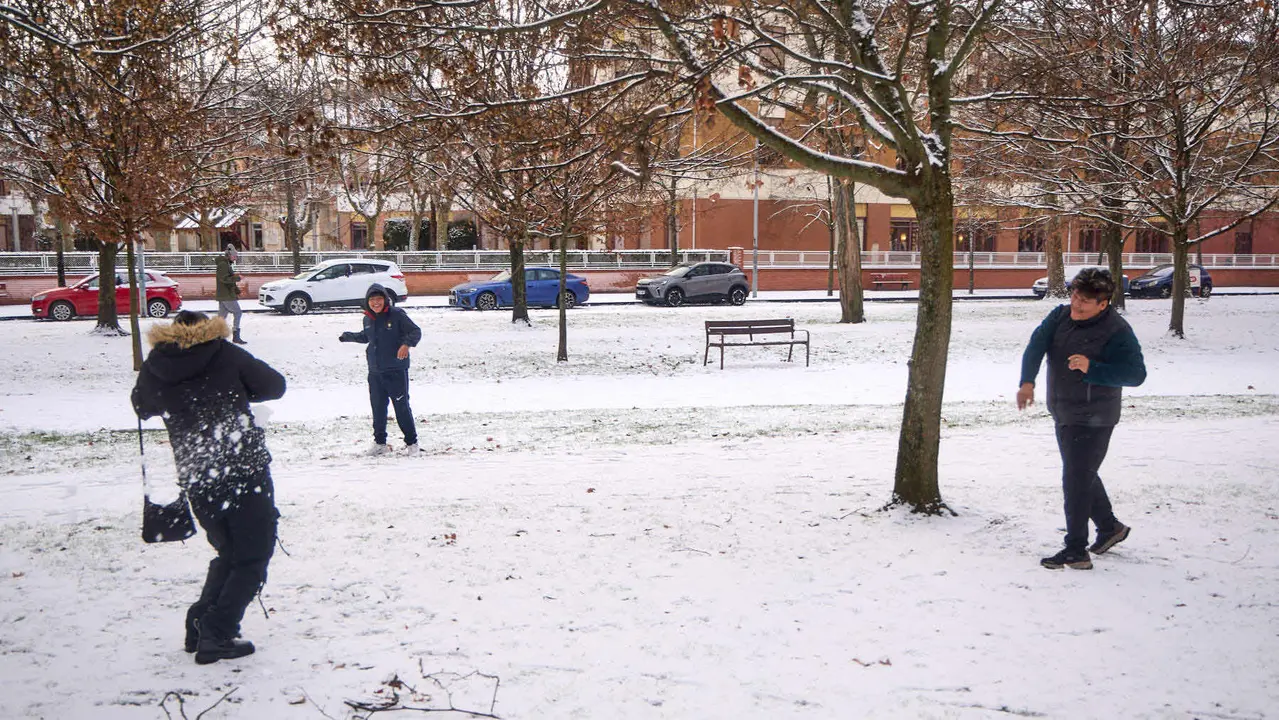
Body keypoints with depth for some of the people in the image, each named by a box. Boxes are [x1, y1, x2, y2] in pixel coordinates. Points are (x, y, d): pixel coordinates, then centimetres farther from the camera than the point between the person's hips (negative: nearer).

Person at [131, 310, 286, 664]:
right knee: (252, 558, 6)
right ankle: (216, 635, -1)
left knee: (228, 553, 24)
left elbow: (142, 408, 24)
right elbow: (274, 385, 7)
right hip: (246, 471, -4)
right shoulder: (225, 354, -1)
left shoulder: (154, 368, 6)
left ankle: (200, 624, 18)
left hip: (197, 481, 4)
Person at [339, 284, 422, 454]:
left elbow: (415, 332, -9)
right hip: (375, 371, 6)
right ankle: (380, 443, 21)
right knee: (378, 407, 10)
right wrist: (347, 336, 27)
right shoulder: (368, 319, 8)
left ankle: (411, 442, 11)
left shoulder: (397, 315, -10)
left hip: (396, 370, -5)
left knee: (402, 406, -1)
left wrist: (407, 343, -26)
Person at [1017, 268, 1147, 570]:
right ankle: (1110, 527, 41)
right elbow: (1036, 345, -11)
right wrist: (1027, 381, -28)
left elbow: (1136, 374, -21)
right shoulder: (1061, 316, 1)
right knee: (1082, 475, 21)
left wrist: (1092, 369, -31)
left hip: (1092, 420, -8)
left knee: (1075, 480, -8)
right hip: (1063, 414, 8)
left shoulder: (1117, 331, -16)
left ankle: (1076, 551, 0)